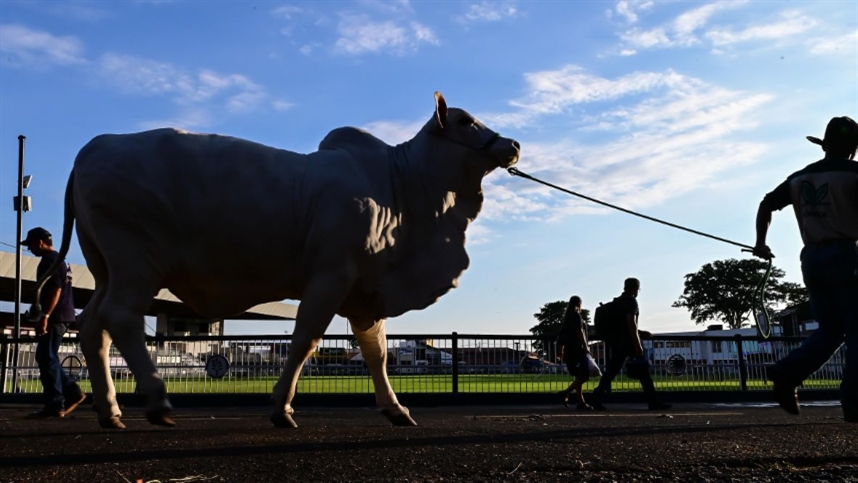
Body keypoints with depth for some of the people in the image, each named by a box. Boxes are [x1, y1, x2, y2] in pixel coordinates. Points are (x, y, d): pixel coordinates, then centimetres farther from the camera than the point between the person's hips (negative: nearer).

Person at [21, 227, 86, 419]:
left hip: (56, 316, -10)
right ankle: (72, 392, 10)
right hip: (60, 316, 10)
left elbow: (55, 290, -20)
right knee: (47, 358, 13)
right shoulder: (58, 259, 22)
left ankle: (54, 405, -9)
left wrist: (45, 316, -24)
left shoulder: (50, 260, -10)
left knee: (47, 359, -9)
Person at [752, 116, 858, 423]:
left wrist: (760, 242, 21)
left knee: (829, 329, 13)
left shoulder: (799, 177, 12)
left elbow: (767, 204, 14)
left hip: (811, 257, 6)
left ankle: (786, 374, -7)